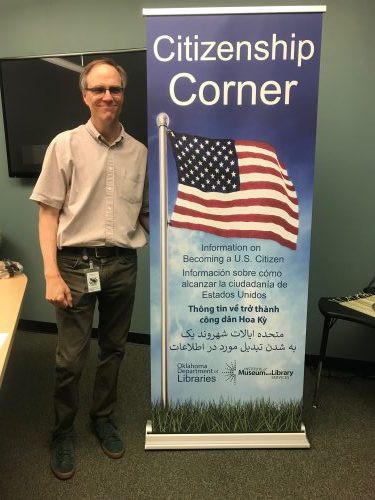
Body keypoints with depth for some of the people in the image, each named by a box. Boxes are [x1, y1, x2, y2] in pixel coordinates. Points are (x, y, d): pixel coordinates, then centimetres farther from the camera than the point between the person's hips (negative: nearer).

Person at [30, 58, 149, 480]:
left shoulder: (139, 152, 6)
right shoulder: (65, 145, -2)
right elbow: (48, 213, -4)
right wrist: (51, 274, -11)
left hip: (123, 265, 3)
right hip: (77, 263, -3)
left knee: (113, 350, 15)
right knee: (70, 358, 5)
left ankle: (103, 418, 37)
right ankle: (63, 432, 29)